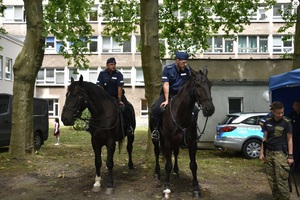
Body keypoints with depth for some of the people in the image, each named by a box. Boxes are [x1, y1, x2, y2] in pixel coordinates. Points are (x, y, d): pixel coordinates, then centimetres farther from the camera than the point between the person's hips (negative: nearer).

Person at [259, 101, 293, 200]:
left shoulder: (286, 122, -7)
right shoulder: (267, 122, 5)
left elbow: (290, 139, -4)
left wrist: (290, 156, -8)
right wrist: (262, 152, 9)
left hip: (280, 153, -4)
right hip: (269, 153, 5)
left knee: (281, 180, -8)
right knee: (271, 179, 9)